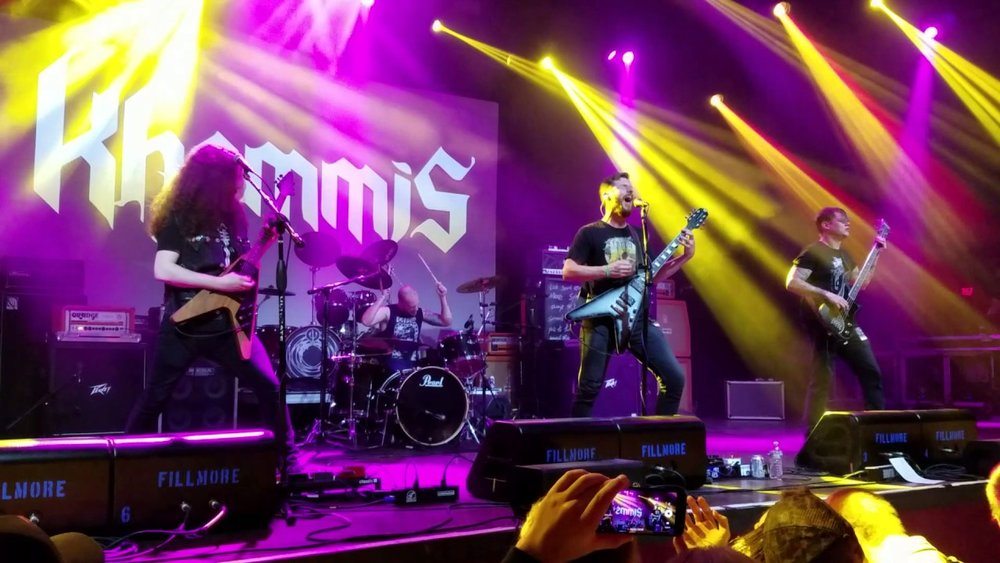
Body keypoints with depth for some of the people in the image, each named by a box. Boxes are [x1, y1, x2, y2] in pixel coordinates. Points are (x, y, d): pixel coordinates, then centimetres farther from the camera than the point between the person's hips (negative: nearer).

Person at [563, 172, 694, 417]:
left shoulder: (636, 236, 17)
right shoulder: (589, 233, -1)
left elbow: (651, 276, 20)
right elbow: (568, 271, -9)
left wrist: (685, 256, 9)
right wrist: (608, 270, -18)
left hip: (637, 318, 5)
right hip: (601, 320, -5)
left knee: (674, 376, -3)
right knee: (589, 387, -3)